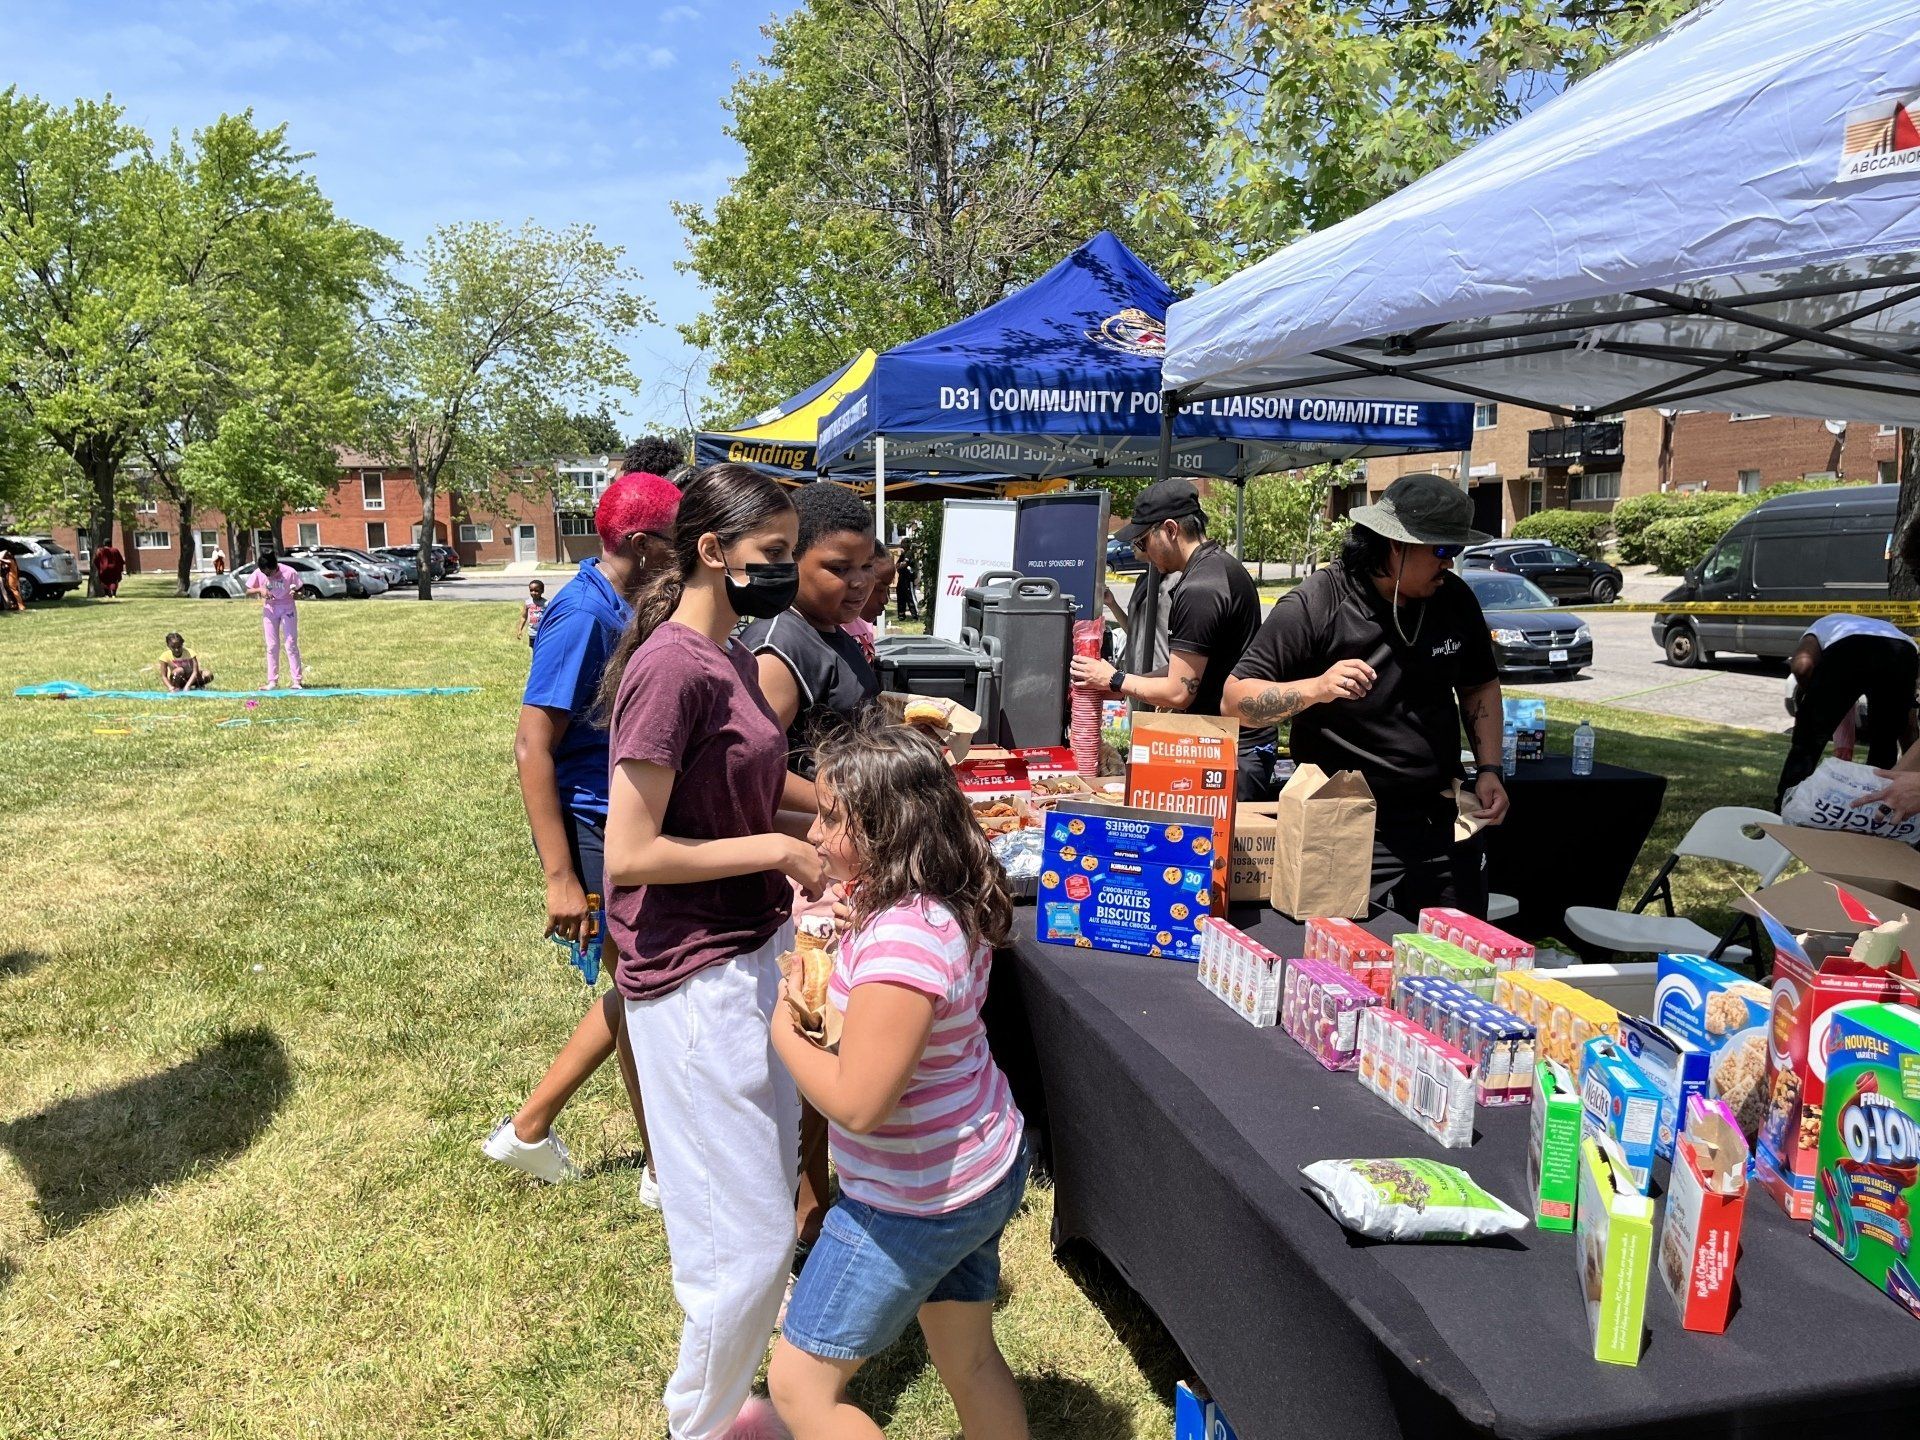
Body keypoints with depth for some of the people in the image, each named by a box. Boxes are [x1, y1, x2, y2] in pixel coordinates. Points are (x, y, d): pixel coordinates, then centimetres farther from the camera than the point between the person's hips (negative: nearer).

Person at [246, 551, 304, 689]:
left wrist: (295, 593, -31)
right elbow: (248, 591, -3)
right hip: (269, 610, 3)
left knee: (291, 644, -4)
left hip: (287, 609, -2)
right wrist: (260, 590, -23)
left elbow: (300, 590, -8)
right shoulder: (258, 574, -13)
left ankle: (297, 680, -3)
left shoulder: (289, 572, -20)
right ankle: (272, 681, 9)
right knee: (272, 646, 4)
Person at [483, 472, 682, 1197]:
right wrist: (560, 877, -22)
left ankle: (528, 1128, 32)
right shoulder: (584, 613, -19)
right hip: (593, 831, -9)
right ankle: (666, 1171, 23)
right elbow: (532, 747, -21)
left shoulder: (624, 609, 7)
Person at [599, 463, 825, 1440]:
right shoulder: (671, 670, -21)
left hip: (758, 953, 9)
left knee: (769, 1205, 23)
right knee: (749, 1244, 5)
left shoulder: (730, 657, 7)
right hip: (697, 980, -9)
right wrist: (779, 848, -18)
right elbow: (629, 854, -23)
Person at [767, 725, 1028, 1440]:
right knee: (970, 1360, 25)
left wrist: (783, 1030, -16)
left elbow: (856, 1103, -31)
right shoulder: (935, 905, -2)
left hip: (915, 1204, -9)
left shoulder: (901, 941, -32)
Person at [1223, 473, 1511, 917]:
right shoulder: (1315, 605, -15)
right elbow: (1238, 697, -15)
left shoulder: (1455, 599, 2)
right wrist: (1315, 688, -31)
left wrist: (1489, 771, 4)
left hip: (1442, 822, 6)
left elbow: (1480, 685, 17)